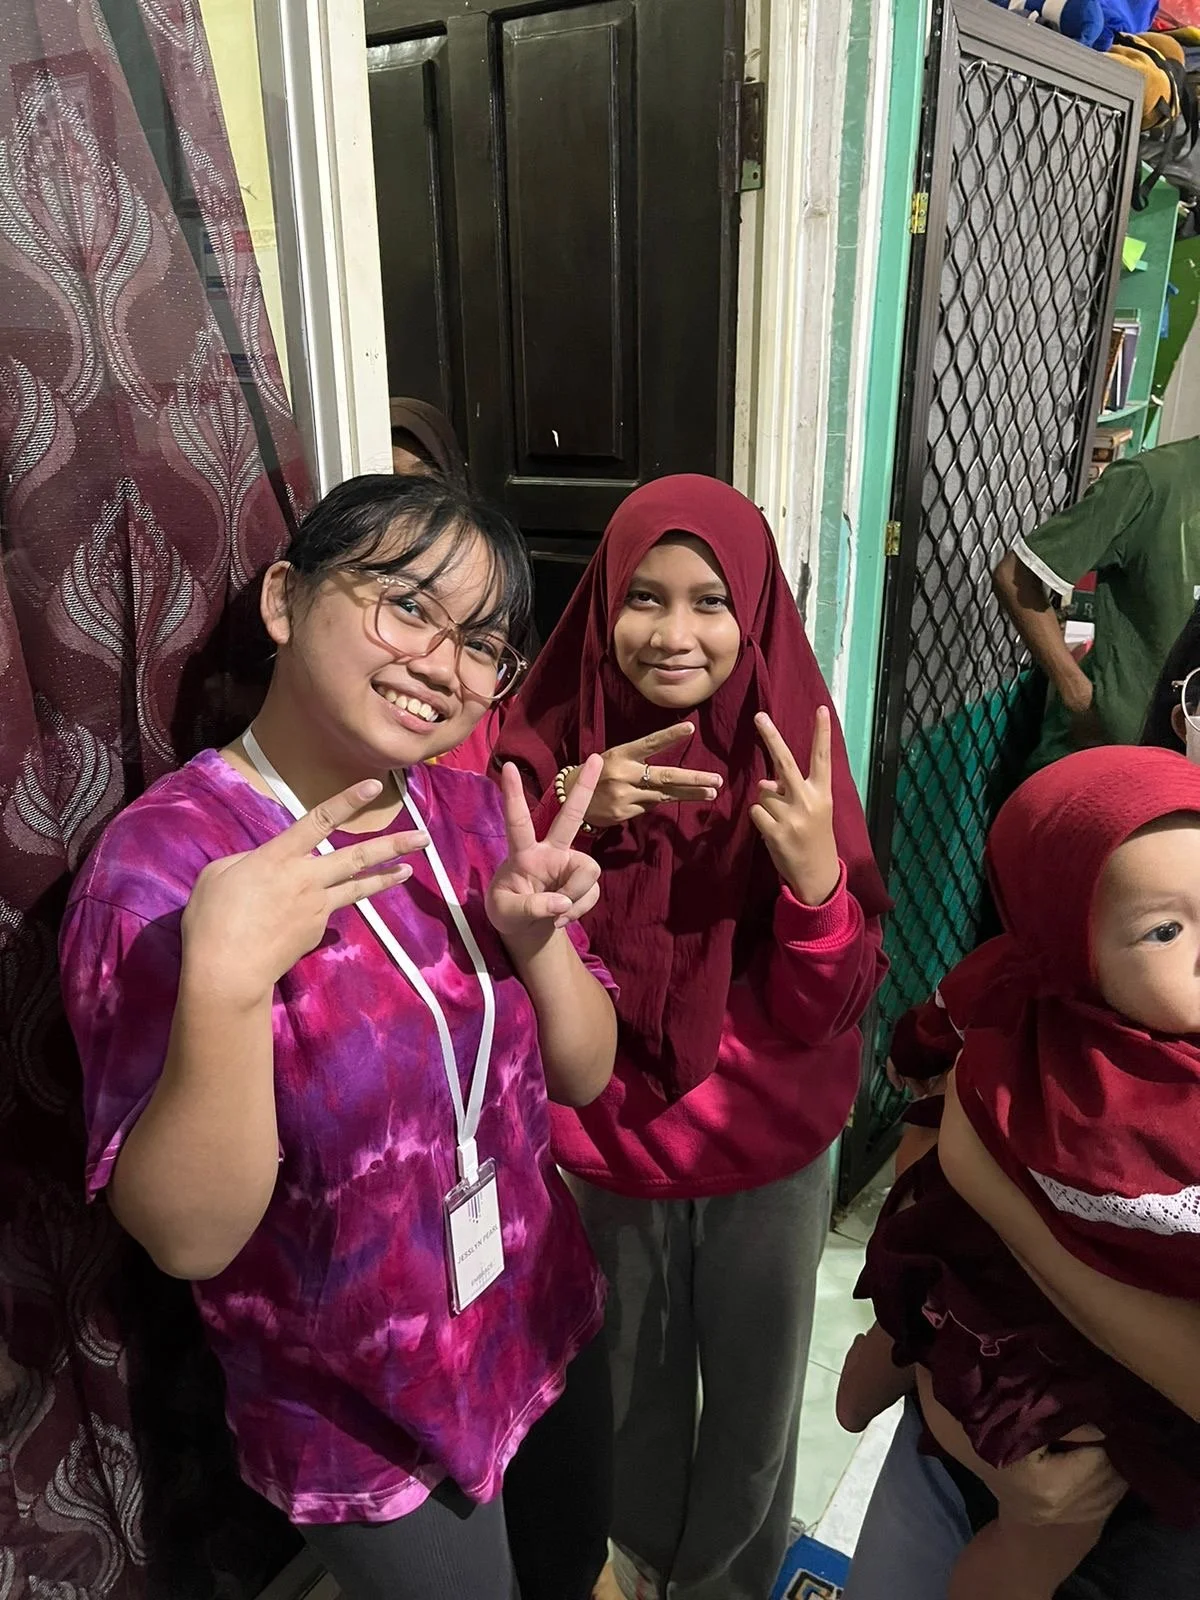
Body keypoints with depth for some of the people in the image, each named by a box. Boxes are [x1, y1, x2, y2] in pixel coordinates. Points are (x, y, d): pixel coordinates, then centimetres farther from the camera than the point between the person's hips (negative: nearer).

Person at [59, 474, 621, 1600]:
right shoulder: (164, 864, -24)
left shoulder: (471, 809, -7)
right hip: (364, 1423, -5)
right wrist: (225, 983, -40)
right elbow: (190, 1238, -25)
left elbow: (583, 1075, -3)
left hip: (547, 1324, 6)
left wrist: (539, 938, -23)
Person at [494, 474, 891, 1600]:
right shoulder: (552, 742, -12)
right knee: (632, 1384, 24)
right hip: (605, 1142, 1)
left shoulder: (789, 750, -14)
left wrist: (816, 873, -33)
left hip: (767, 1151, 0)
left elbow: (826, 1010, -14)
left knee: (754, 1400, 21)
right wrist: (567, 821, -30)